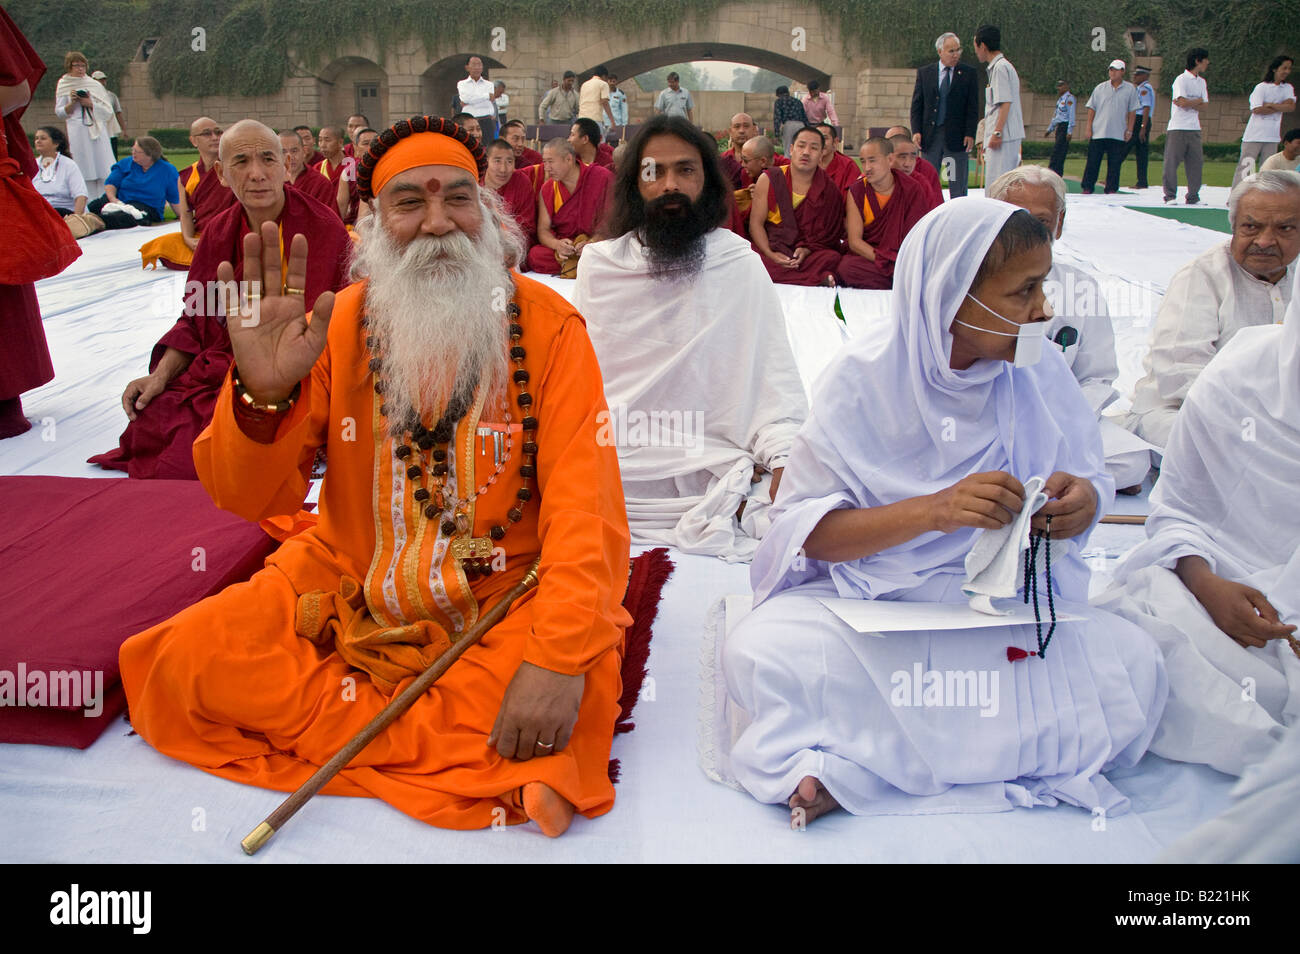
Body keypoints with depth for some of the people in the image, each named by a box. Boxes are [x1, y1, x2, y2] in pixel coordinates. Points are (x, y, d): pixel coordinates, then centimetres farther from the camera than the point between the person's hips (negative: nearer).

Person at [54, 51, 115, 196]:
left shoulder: (94, 84, 9)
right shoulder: (63, 86, 8)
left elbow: (108, 109, 6)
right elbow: (59, 113, 7)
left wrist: (90, 104, -8)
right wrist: (71, 103, -9)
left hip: (97, 130, 1)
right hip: (77, 132, -1)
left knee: (103, 166, -5)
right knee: (84, 170, -4)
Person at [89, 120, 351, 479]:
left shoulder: (323, 230, -9)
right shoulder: (218, 231, 9)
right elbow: (195, 318, 15)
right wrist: (160, 376, 0)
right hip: (217, 371, 6)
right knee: (146, 428, -17)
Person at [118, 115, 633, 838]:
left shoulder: (548, 326, -8)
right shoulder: (340, 325, -2)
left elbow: (583, 508, -17)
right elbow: (250, 498, -6)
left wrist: (559, 657, -31)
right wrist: (264, 393, -28)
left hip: (504, 601, -3)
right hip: (349, 588, 4)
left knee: (580, 691, -31)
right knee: (186, 662, -16)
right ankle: (476, 756, -15)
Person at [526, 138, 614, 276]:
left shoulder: (603, 177, -6)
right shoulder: (547, 189, 5)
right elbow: (543, 230, 3)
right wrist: (557, 244, -20)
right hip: (564, 248, 4)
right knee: (534, 255, -27)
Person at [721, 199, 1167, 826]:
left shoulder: (1041, 374, 1)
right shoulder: (862, 379, -9)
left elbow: (1090, 483, 9)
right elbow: (802, 528, -13)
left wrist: (1083, 503, -17)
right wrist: (933, 510, -28)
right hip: (872, 601, -3)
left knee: (1134, 662, -25)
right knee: (759, 654, -30)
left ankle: (852, 770, -22)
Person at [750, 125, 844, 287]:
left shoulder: (829, 190, 6)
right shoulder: (768, 180, 4)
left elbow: (830, 232, 5)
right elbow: (756, 223, 0)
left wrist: (807, 250, -15)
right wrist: (770, 254, -16)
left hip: (813, 253, -2)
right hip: (771, 248, 2)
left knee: (832, 258, -36)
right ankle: (820, 278, -34)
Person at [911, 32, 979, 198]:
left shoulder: (968, 73, 3)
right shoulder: (924, 72, 7)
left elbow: (973, 107, 1)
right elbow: (916, 105, 7)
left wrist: (970, 134, -9)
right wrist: (916, 131, -5)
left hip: (957, 136, -1)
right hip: (930, 135, 2)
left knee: (958, 185, 1)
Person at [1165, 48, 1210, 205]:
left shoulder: (1201, 81, 15)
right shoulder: (1181, 79, -6)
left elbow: (1203, 106, 6)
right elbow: (1183, 102, -17)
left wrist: (1188, 103, -8)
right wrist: (1198, 101, -2)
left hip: (1194, 128, 6)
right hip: (1178, 127, -6)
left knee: (1196, 162, 3)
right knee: (1171, 162, -5)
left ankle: (1193, 196, 7)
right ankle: (1170, 195, 2)